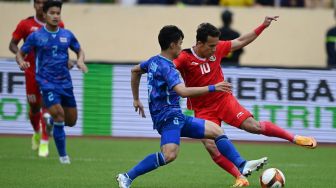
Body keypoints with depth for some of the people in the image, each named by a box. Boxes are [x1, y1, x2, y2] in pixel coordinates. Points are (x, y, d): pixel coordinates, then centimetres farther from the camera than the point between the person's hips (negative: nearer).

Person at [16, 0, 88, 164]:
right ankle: (63, 155, -8)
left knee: (71, 121, 7)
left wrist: (80, 60, -4)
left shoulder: (67, 35, 4)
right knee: (58, 114, -20)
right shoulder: (36, 36, -4)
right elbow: (20, 53, 4)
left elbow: (79, 50, 19)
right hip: (47, 81, -4)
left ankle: (52, 121, 42)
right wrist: (21, 62, -19)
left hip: (65, 81, 4)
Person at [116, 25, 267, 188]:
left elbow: (135, 71, 32)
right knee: (170, 155, -33)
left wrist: (136, 99, 40)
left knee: (216, 130, 10)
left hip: (176, 117, 11)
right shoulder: (166, 67, -17)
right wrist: (212, 88, -29)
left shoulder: (154, 61, 14)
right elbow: (183, 92, -31)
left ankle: (242, 165, 7)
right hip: (168, 117, -11)